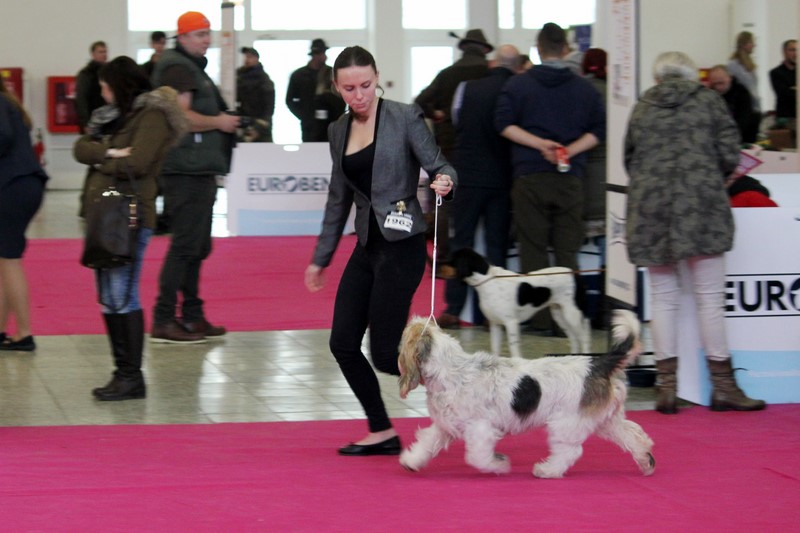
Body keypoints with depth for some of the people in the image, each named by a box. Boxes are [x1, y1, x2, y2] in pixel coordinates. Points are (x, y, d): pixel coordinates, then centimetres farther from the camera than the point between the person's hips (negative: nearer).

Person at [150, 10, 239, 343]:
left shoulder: (192, 67, 22)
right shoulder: (178, 68, -11)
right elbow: (180, 116, -22)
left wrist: (226, 122, 14)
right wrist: (218, 122, -11)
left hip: (198, 169, 11)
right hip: (186, 169, -11)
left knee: (196, 246, 14)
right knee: (185, 244, -11)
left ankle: (192, 316, 20)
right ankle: (163, 321, -11)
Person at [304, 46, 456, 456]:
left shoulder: (404, 118, -7)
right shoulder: (339, 131, 12)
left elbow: (439, 166, -9)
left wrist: (444, 181, -33)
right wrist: (320, 258, 22)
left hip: (401, 245, -7)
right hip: (367, 246, 7)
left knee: (385, 352, -11)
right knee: (343, 344, 5)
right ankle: (381, 433, 16)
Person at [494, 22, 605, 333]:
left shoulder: (518, 85, 2)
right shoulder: (584, 89, 7)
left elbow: (504, 124, -8)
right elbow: (598, 131, 2)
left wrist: (539, 144, -10)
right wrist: (571, 149, -5)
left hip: (530, 177, -1)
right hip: (570, 179, 2)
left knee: (533, 249, 4)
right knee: (568, 252, 6)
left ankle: (541, 319, 2)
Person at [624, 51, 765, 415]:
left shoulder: (642, 108, 11)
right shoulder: (707, 100, 5)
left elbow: (630, 161, 15)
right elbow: (729, 155, 0)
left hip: (650, 210, 3)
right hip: (701, 207, -2)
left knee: (663, 299, 6)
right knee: (710, 299, 0)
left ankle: (666, 386, 3)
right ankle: (722, 386, 3)